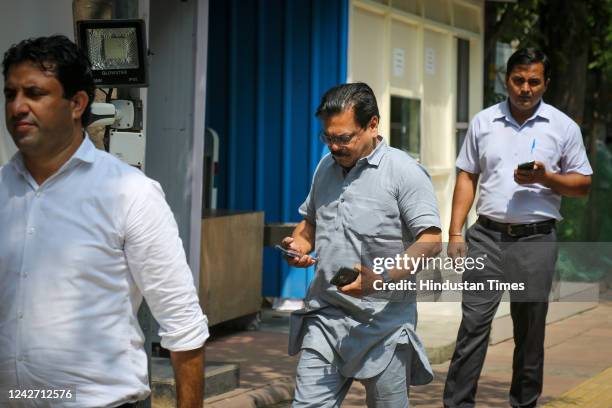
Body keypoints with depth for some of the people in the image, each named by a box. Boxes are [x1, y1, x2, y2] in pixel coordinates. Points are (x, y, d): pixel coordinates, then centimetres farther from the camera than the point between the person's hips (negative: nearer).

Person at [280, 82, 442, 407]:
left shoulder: (403, 171, -8)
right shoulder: (326, 167, 14)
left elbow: (430, 241, -12)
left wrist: (383, 277, -26)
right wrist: (299, 244, 4)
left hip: (383, 319, -5)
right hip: (325, 315, 5)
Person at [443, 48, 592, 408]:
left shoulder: (563, 127, 3)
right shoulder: (484, 122, 8)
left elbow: (583, 185, 5)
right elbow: (467, 177, 11)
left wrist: (545, 178, -13)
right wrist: (455, 231, 3)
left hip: (536, 240, 0)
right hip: (487, 236, 1)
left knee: (530, 330, 8)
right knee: (473, 323, -5)